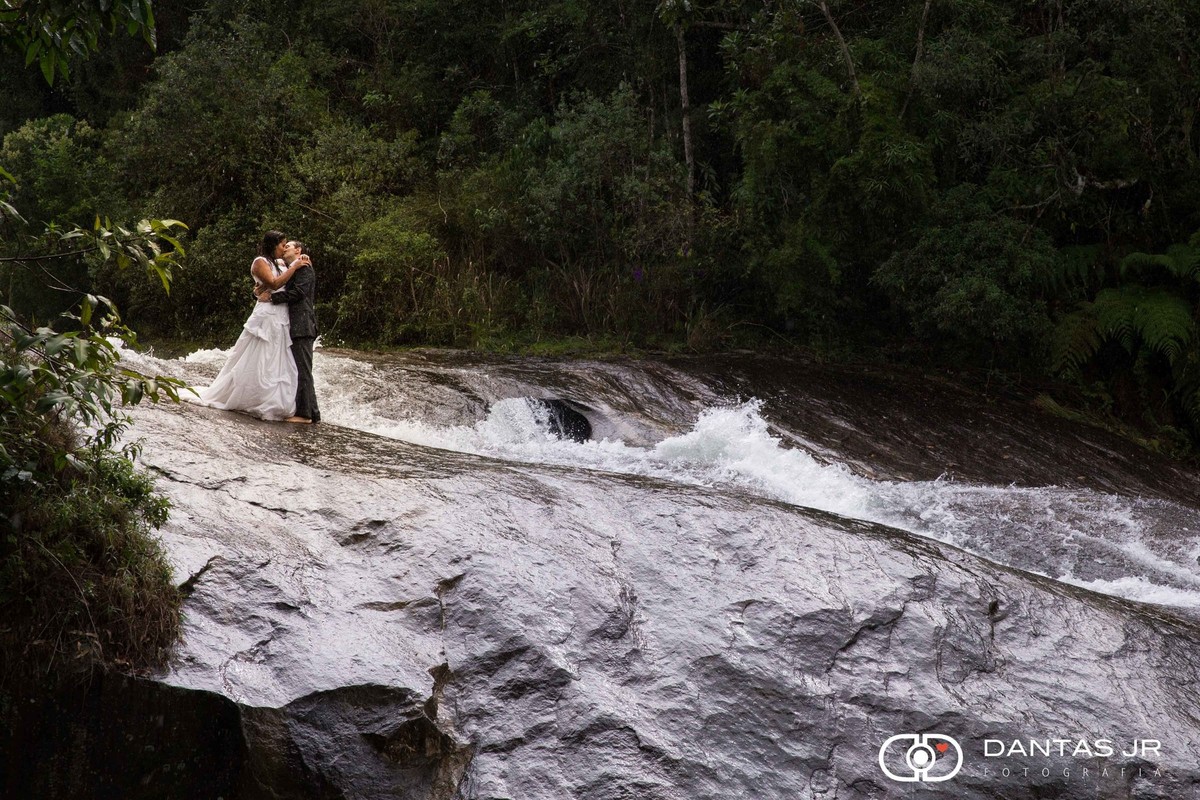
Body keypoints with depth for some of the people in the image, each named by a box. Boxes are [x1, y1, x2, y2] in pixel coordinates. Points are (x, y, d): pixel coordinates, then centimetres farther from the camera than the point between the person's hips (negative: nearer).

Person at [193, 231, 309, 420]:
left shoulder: (278, 265, 21)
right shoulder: (260, 262, -5)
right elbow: (274, 284, -18)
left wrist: (298, 261, 4)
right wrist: (294, 266, -14)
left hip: (281, 322, 8)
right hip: (266, 317, -8)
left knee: (277, 365, 5)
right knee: (257, 363, -5)